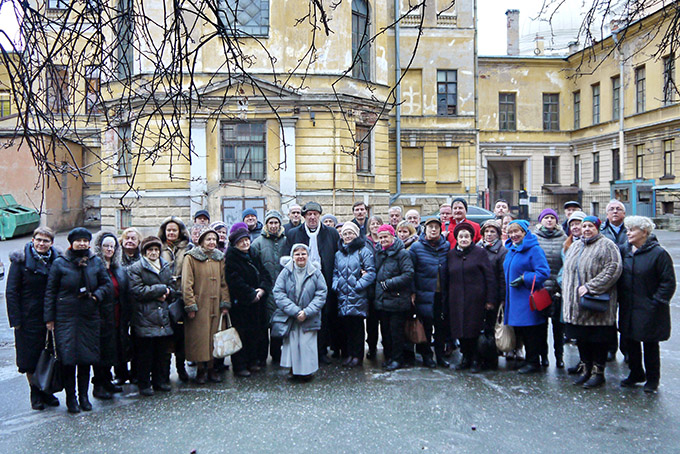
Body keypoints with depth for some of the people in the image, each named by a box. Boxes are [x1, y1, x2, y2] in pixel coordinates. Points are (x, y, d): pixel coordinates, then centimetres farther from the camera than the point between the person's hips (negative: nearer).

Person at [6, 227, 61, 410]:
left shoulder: (56, 260, 1)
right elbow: (11, 292, -6)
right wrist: (16, 319, -11)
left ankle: (46, 391, 23)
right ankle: (35, 393, 21)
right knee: (30, 356, 7)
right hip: (29, 318, -2)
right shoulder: (21, 259, -6)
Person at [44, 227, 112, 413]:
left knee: (87, 357, 7)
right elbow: (50, 291, 1)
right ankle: (71, 397, 9)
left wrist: (96, 295, -7)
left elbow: (107, 284, 13)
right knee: (68, 358, -4)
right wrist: (49, 318, -2)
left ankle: (83, 396, 20)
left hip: (89, 317, 3)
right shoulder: (60, 263, 0)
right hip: (66, 317, -3)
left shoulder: (96, 262, 8)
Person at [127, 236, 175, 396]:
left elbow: (173, 288, 17)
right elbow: (137, 291, -12)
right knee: (145, 353, 0)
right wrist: (161, 289, -9)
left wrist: (167, 293, -6)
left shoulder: (167, 267, 16)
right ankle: (144, 384, 11)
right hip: (145, 318, -5)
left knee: (163, 352, 9)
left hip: (164, 316, 5)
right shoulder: (136, 268, -1)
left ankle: (161, 381, 22)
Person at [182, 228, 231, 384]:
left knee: (214, 336, 8)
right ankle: (200, 370, 15)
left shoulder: (220, 258, 12)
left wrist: (225, 303, 4)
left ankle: (211, 368, 20)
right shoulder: (191, 258, -4)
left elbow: (224, 283, 12)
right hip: (199, 307, -4)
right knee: (199, 338, 1)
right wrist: (190, 305, -13)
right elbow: (186, 284, -8)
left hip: (216, 307, 4)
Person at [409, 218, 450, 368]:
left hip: (442, 295, 3)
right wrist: (412, 292, -6)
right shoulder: (416, 247, 0)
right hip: (424, 295, -3)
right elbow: (410, 271, 0)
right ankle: (426, 356, 16)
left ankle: (440, 355, 21)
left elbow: (450, 270, 14)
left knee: (441, 326, 7)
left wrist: (449, 291, 10)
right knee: (426, 326, 2)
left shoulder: (447, 246, 8)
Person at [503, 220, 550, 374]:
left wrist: (524, 278, -20)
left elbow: (544, 272, -19)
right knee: (520, 331, 13)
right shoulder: (511, 250, 15)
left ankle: (533, 363, 11)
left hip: (528, 300, -8)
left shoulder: (534, 249, -12)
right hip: (514, 299, 8)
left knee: (530, 331, -1)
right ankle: (529, 360, 25)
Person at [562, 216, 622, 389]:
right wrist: (567, 295, 11)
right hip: (575, 304, 6)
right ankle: (585, 369, 24)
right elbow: (567, 271, 21)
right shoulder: (575, 246, 16)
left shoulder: (606, 245, -6)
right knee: (581, 338, 12)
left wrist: (590, 286, -20)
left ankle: (598, 372, 12)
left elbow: (613, 269, -17)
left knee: (598, 339, 0)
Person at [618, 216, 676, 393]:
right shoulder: (625, 251, 5)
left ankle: (652, 379, 22)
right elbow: (619, 278, 14)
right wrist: (620, 298, 6)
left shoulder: (658, 253, -12)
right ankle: (636, 374, 31)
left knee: (650, 345, 7)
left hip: (648, 311, -5)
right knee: (630, 342, 14)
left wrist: (656, 302, -14)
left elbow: (668, 282, -11)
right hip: (628, 309, 6)